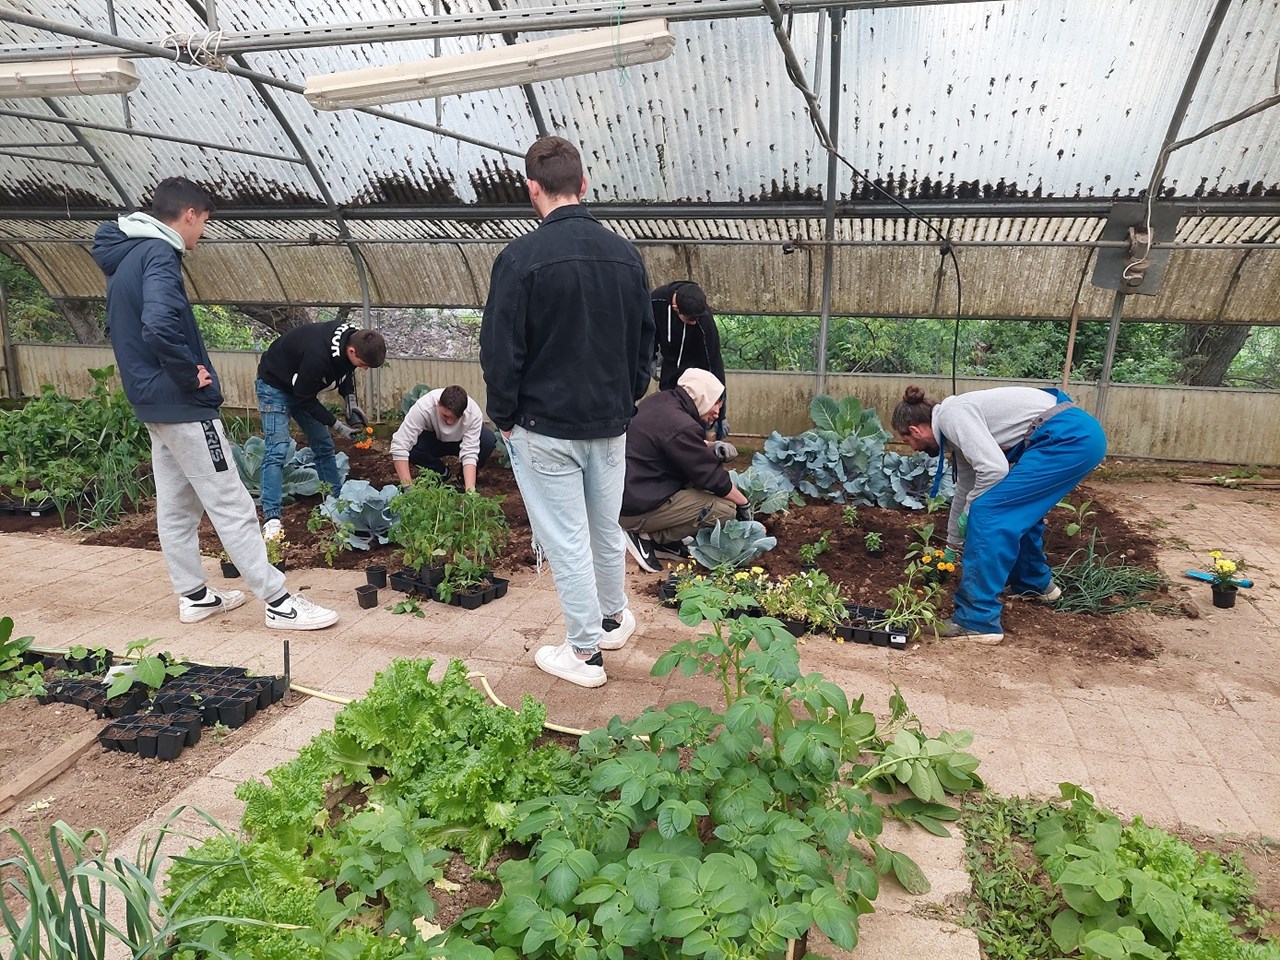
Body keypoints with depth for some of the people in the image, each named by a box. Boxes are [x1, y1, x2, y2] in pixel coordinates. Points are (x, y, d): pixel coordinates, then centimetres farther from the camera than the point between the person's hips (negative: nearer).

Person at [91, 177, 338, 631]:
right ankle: (279, 602, -1)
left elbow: (126, 328, 24)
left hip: (153, 404, 10)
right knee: (231, 505, -7)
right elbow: (160, 325, -34)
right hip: (184, 405, -10)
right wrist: (189, 374, -20)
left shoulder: (123, 257, 14)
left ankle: (194, 595, 26)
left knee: (176, 506, 15)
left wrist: (153, 375, 16)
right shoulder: (158, 254, -17)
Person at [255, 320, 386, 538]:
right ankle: (271, 518, -15)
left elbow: (345, 372, 5)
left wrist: (351, 403, -9)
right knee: (277, 450, -15)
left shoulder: (351, 338, -17)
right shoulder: (317, 355, -40)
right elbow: (304, 399, -27)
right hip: (274, 385, -8)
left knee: (324, 445, 8)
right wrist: (337, 426, -23)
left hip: (303, 387, 8)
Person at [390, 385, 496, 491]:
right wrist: (407, 485, -45)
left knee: (489, 440, -31)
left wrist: (470, 489, -48)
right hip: (433, 438, 0)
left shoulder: (474, 413, -34)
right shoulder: (423, 407, -37)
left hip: (462, 441, 0)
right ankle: (441, 473, -1)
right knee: (411, 447, -33)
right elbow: (399, 445, -39)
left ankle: (465, 477, -2)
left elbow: (470, 452, -36)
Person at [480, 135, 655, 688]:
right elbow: (644, 341, 10)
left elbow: (501, 351, -12)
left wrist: (504, 417, 1)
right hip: (611, 420, 6)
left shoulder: (522, 257, -14)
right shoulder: (625, 254, 3)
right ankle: (613, 618, 39)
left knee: (566, 538, 4)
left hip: (546, 425, -5)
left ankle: (584, 651, 14)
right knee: (607, 527, 20)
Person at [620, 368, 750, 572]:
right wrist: (743, 502, 2)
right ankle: (649, 537, -4)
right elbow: (713, 478, -15)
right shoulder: (680, 426, -23)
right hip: (636, 510, -10)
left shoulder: (660, 402, 5)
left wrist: (712, 447, 3)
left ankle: (663, 540, 11)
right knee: (725, 508, -12)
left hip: (627, 492, 10)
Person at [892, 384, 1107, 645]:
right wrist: (953, 543, 44)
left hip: (1069, 437, -10)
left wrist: (969, 512, -2)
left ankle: (979, 620, -6)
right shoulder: (957, 426, 20)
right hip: (1081, 435, 10)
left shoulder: (951, 414, -8)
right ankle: (1035, 582, 45)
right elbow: (966, 488, 32)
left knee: (987, 513, -10)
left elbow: (994, 469, -21)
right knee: (1017, 507, 27)